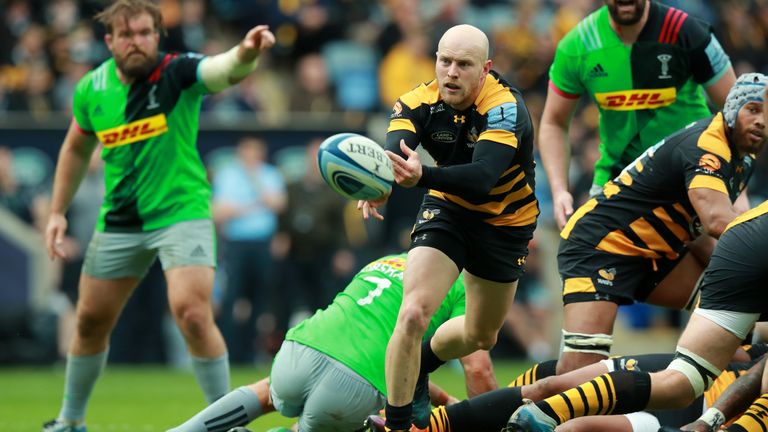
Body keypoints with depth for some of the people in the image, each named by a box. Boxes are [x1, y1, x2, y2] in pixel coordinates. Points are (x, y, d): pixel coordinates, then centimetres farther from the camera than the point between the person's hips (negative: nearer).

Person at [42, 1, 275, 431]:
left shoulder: (178, 73, -15)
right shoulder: (92, 89, -2)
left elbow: (224, 70, -38)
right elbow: (77, 148, 16)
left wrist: (245, 54, -60)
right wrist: (58, 212, 14)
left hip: (181, 213, -5)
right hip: (120, 219, 5)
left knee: (193, 315, -20)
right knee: (91, 320, 13)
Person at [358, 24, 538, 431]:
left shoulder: (505, 108, -31)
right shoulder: (418, 103, -20)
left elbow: (483, 177, -46)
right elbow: (390, 154, -37)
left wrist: (423, 177, -65)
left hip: (506, 221, 0)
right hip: (447, 211, 1)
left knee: (481, 336, 16)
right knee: (413, 313, -21)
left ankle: (418, 369, 48)